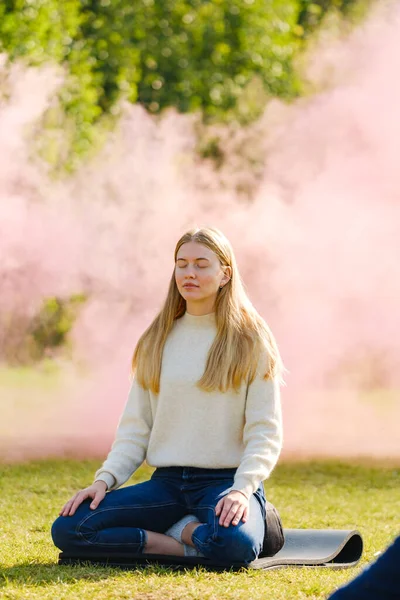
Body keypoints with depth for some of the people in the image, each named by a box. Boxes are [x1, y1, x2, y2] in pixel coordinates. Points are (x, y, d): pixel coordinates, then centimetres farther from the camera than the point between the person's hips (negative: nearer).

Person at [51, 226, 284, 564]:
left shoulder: (251, 340, 2)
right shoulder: (157, 341, 13)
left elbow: (265, 432, -3)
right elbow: (135, 427, 12)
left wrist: (242, 489, -19)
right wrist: (105, 479, -5)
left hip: (226, 481, -4)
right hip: (167, 483, 4)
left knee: (236, 544, -40)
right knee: (67, 529, -18)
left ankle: (182, 529, -7)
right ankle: (191, 539, -11)